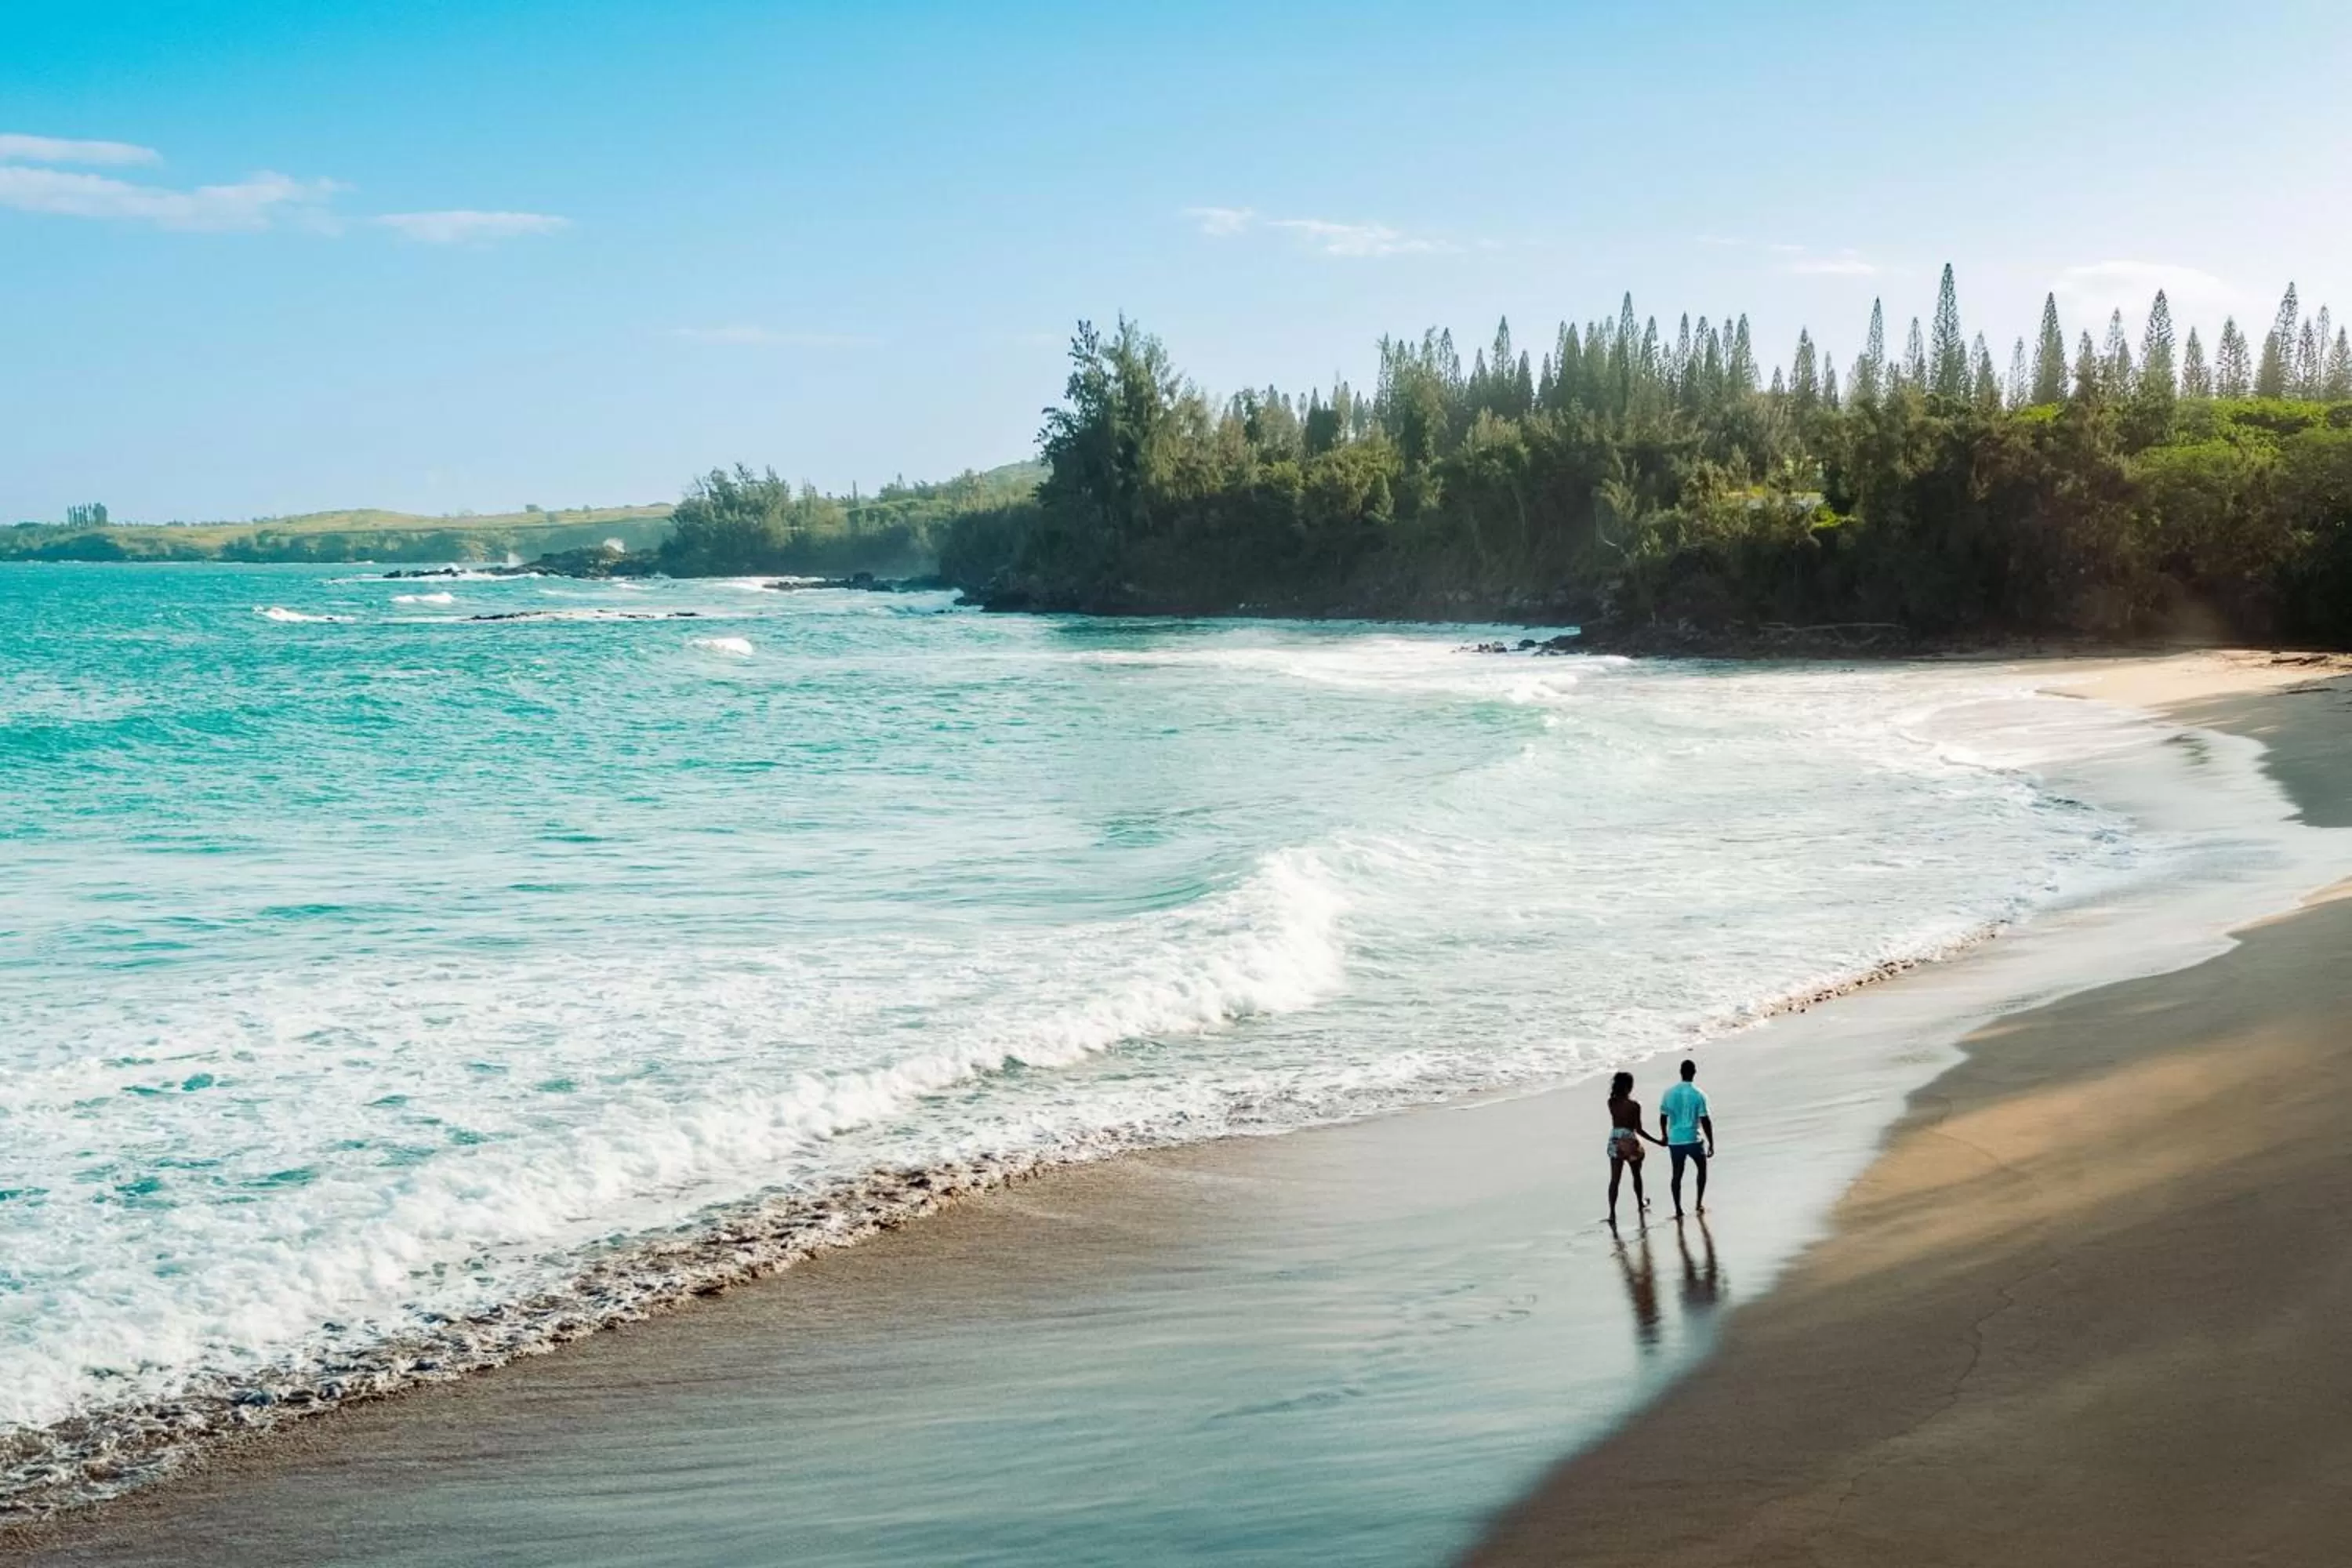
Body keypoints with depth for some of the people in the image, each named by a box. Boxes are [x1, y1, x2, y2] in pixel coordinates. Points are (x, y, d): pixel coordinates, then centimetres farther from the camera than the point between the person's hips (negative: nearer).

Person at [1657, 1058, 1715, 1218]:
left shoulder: (1669, 1094, 0)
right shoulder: (1698, 1095, -11)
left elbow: (1663, 1118, 8)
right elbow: (1705, 1121, -12)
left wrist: (1664, 1136, 24)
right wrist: (1711, 1144, -4)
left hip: (1674, 1140, 3)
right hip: (1693, 1140, -3)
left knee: (1677, 1174, 11)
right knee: (1702, 1169, 20)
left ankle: (1678, 1210, 9)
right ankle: (1700, 1204, 18)